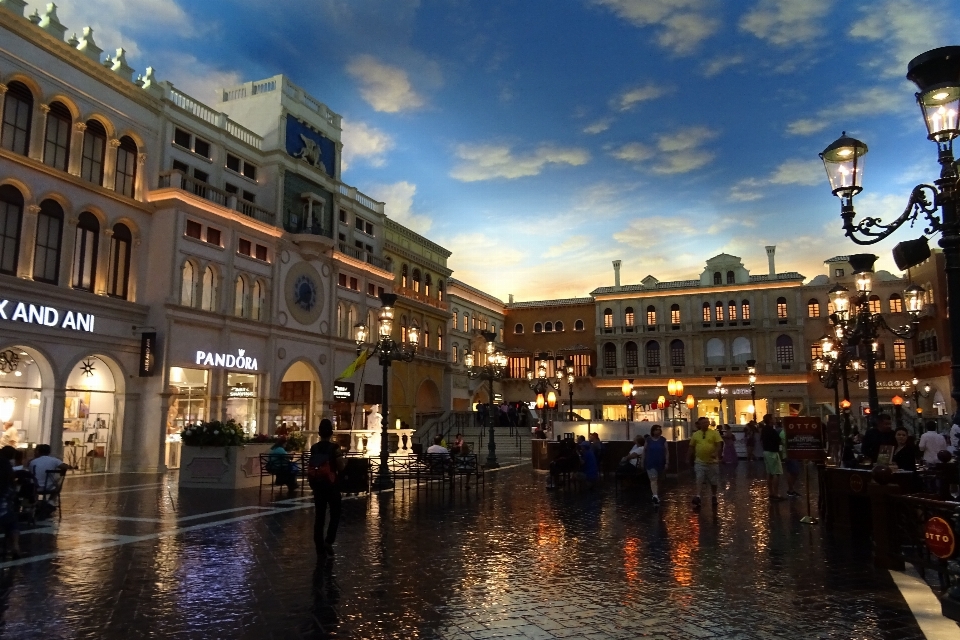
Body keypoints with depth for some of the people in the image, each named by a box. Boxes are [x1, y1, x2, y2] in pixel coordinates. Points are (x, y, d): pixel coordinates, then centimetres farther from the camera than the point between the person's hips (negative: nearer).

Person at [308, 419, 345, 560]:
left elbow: (311, 467, 8)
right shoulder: (335, 448, -11)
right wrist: (345, 462, 8)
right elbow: (341, 468, -12)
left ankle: (320, 549, 11)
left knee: (319, 516, 8)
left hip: (317, 485, 4)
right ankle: (328, 541, -3)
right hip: (331, 485, -4)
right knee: (335, 514, 13)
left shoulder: (313, 448, 2)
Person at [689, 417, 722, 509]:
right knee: (699, 480, -8)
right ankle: (697, 497, -15)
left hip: (712, 461, -1)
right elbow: (692, 447, 11)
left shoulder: (714, 433, -4)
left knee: (713, 481, 11)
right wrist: (691, 459, 13)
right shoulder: (695, 434, 3)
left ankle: (714, 497, 28)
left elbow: (719, 444, -12)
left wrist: (716, 453, -29)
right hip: (700, 461, 1)